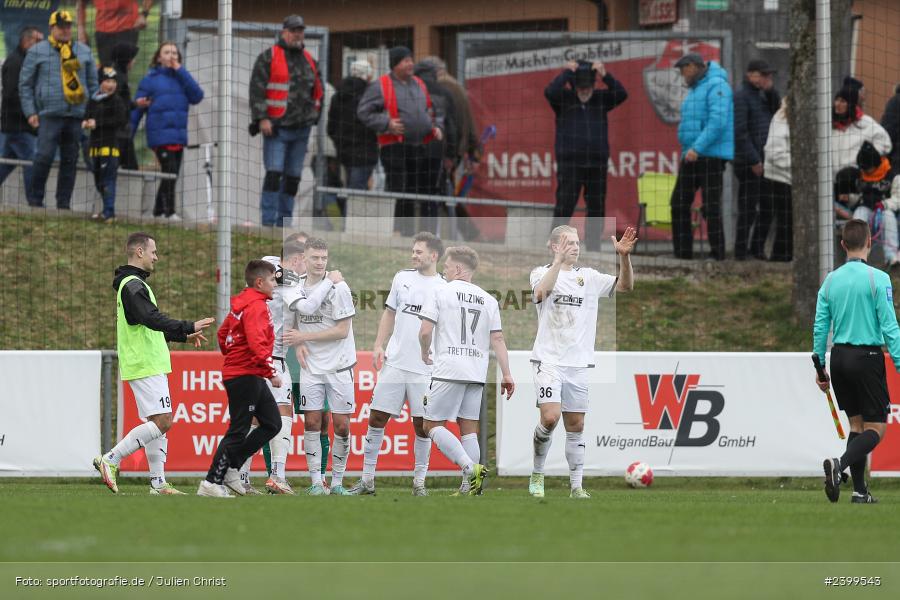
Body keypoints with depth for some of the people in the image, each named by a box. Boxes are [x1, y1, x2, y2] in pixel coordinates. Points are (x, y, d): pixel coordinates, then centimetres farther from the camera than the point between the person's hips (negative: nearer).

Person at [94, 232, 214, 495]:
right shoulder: (133, 285, -14)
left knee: (157, 422, 8)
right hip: (145, 366, -11)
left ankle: (158, 483, 7)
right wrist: (189, 327, -27)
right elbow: (153, 319, -26)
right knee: (162, 421, -14)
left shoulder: (133, 284, 20)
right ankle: (110, 460, -12)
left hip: (149, 365, 11)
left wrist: (184, 336, 28)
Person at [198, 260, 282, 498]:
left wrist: (231, 357, 27)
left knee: (272, 424, 12)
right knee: (238, 431, -5)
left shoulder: (241, 303, 14)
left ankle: (231, 468, 12)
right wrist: (272, 373, -22)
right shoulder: (256, 306, -16)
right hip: (245, 377, -10)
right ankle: (211, 483, -1)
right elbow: (257, 344, -26)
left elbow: (223, 333, 23)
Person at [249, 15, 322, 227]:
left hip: (302, 129, 6)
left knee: (293, 176, 7)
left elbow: (318, 91, 26)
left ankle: (284, 221, 12)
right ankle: (268, 221, -13)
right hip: (277, 127, -6)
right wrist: (262, 118, -14)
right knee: (274, 173, -13)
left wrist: (313, 115, 16)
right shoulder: (268, 58, -2)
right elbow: (257, 90, -7)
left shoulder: (309, 60, 15)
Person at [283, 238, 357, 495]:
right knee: (311, 422, -2)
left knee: (341, 425, -2)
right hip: (311, 366, 3)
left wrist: (304, 336, -14)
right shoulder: (297, 286, 3)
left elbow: (342, 330, -13)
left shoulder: (338, 288, -11)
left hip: (339, 365, -3)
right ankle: (316, 482, 2)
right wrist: (299, 345, -1)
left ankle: (337, 481, 8)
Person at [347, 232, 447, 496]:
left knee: (422, 424, 1)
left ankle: (419, 482, 11)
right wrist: (378, 345, 6)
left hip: (424, 369, -3)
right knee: (377, 417, 1)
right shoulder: (403, 277, 9)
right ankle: (367, 479, 7)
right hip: (394, 363, 3)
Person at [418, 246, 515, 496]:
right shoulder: (488, 300, 12)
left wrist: (424, 353, 13)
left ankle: (470, 468, -19)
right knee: (468, 428, 10)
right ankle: (471, 488, 3)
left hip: (449, 370, -5)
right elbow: (497, 339, 8)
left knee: (432, 425, -1)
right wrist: (506, 374, 8)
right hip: (477, 373, 5)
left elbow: (425, 331, -6)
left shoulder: (441, 292, -1)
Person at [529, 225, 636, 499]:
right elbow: (541, 292, -21)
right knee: (550, 417, -19)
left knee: (576, 425, 5)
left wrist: (624, 257, -13)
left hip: (579, 363, 4)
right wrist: (560, 260, -28)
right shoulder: (541, 273, 1)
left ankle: (576, 486, 9)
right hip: (549, 360, -4)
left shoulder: (589, 277, 11)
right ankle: (537, 474, 0)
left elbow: (625, 286, 3)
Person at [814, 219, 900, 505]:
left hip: (839, 357, 6)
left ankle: (860, 490, 10)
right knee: (876, 428, -1)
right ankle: (840, 464, -26)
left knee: (857, 424, 15)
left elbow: (820, 327, 6)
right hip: (868, 356, -6)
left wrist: (819, 367, 14)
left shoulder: (831, 280, 5)